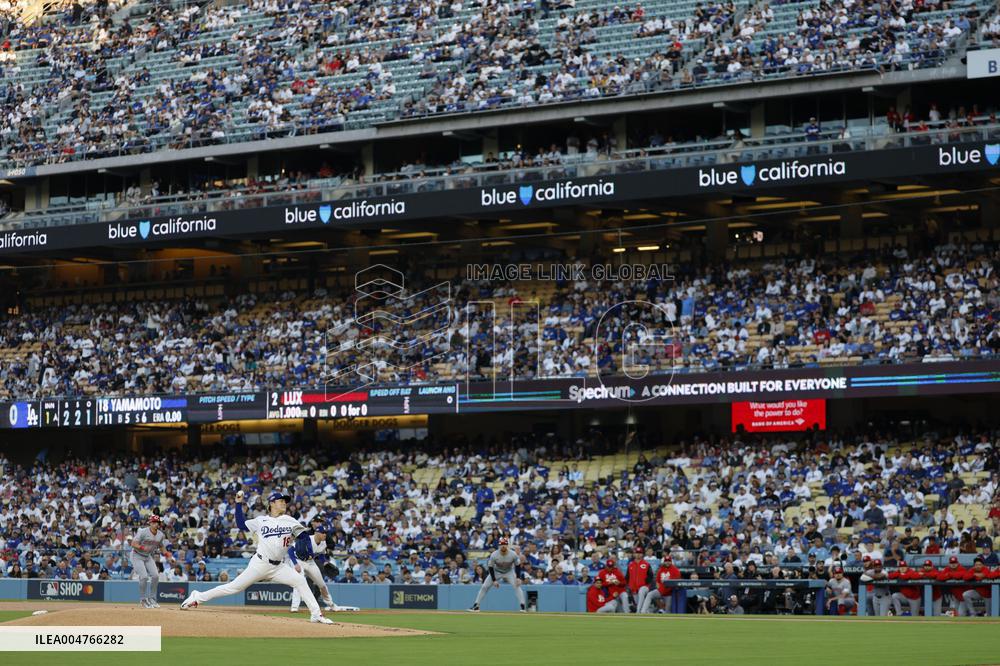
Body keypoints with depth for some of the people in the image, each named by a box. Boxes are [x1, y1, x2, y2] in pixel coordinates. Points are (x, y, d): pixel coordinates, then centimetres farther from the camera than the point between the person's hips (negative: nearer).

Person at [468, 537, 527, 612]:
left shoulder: (513, 554, -25)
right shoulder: (494, 555, -27)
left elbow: (517, 565, -10)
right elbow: (490, 567, -17)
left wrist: (518, 577, -21)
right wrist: (494, 580, -22)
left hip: (509, 572, 0)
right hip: (496, 572, 0)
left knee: (517, 586, -20)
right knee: (484, 587, -7)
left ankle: (522, 607, -18)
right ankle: (476, 606, 0)